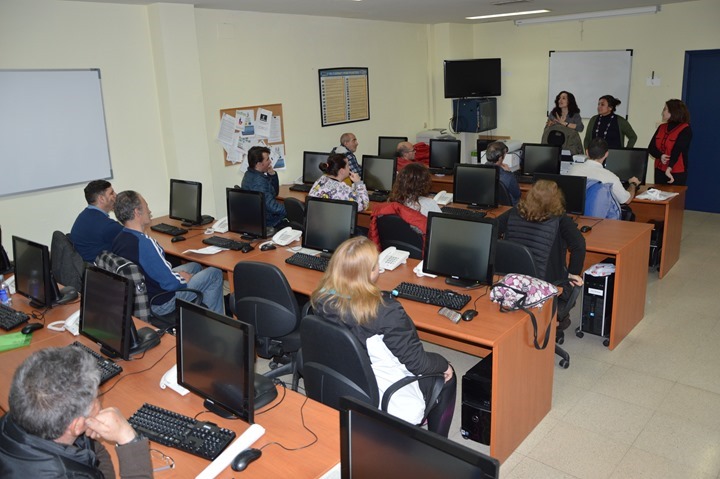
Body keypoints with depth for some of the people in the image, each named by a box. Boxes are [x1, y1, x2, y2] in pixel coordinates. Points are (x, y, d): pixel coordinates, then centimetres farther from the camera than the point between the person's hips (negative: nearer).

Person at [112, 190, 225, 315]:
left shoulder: (118, 240, -3)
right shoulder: (144, 243, -32)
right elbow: (170, 283, -26)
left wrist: (175, 274, 5)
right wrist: (184, 278, -7)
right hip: (159, 304, -9)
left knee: (195, 266, 27)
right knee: (215, 274, 4)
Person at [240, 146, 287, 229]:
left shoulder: (251, 175, 9)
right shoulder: (258, 181, -24)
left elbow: (274, 193, 15)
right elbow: (272, 206, -28)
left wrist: (272, 174, 0)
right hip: (268, 224, -10)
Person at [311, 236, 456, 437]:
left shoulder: (321, 299, -15)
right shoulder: (386, 312, -33)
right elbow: (418, 363, -22)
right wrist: (443, 364, 0)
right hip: (389, 404, -6)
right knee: (447, 377, 21)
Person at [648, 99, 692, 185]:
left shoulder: (685, 129, -8)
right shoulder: (661, 127, 9)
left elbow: (677, 150, -21)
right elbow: (651, 147, 3)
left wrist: (669, 168, -34)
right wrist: (660, 156, -18)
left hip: (676, 173, -5)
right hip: (659, 171, 6)